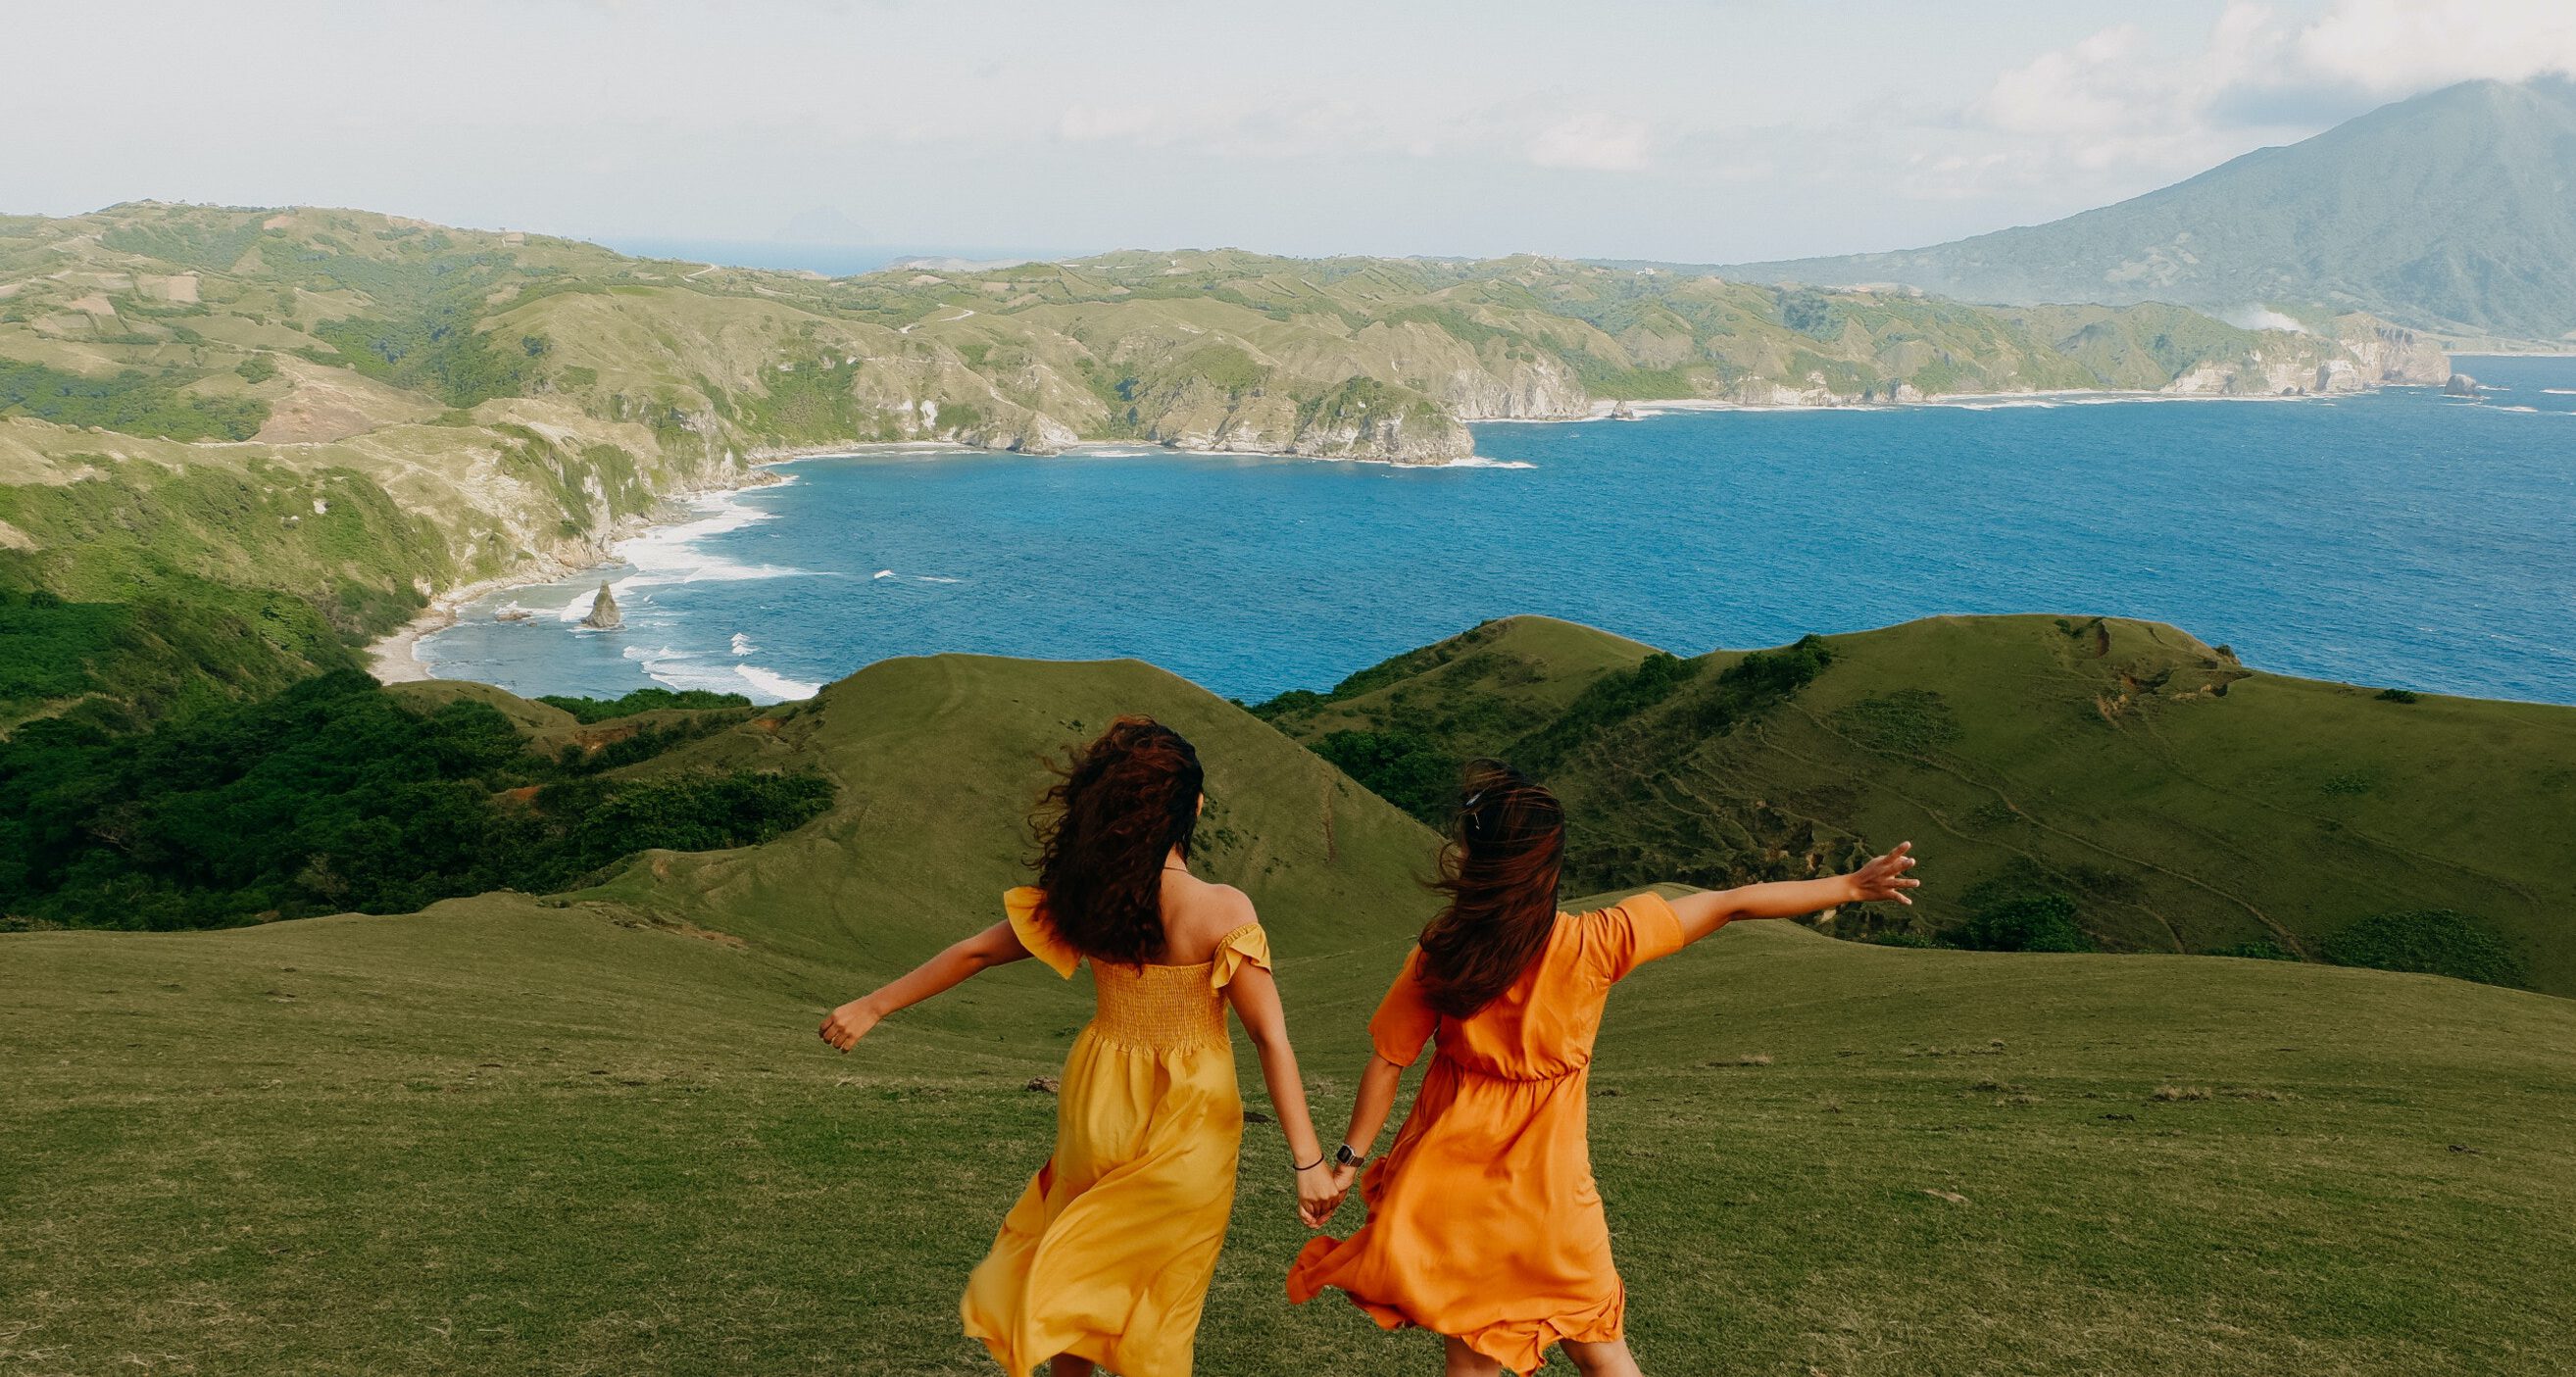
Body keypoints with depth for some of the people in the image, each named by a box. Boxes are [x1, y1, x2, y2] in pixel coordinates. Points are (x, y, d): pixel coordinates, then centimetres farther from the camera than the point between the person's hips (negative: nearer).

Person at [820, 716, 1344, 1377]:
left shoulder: (1083, 899, -10)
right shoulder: (1223, 910, -22)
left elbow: (973, 952, 0)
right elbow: (1271, 1039, -21)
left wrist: (873, 1006, 12)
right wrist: (1309, 1162, -16)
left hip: (1097, 1108, 3)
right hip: (1187, 1124, -3)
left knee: (1077, 1270, 25)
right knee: (1159, 1298, 15)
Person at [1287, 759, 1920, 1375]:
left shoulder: (1439, 952, -13)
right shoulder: (1593, 943, -14)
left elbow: (1387, 1063, -8)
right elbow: (1729, 905, -9)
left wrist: (1350, 1159, 4)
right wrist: (1850, 886, -3)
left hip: (1450, 1174, 1)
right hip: (1546, 1184, 0)